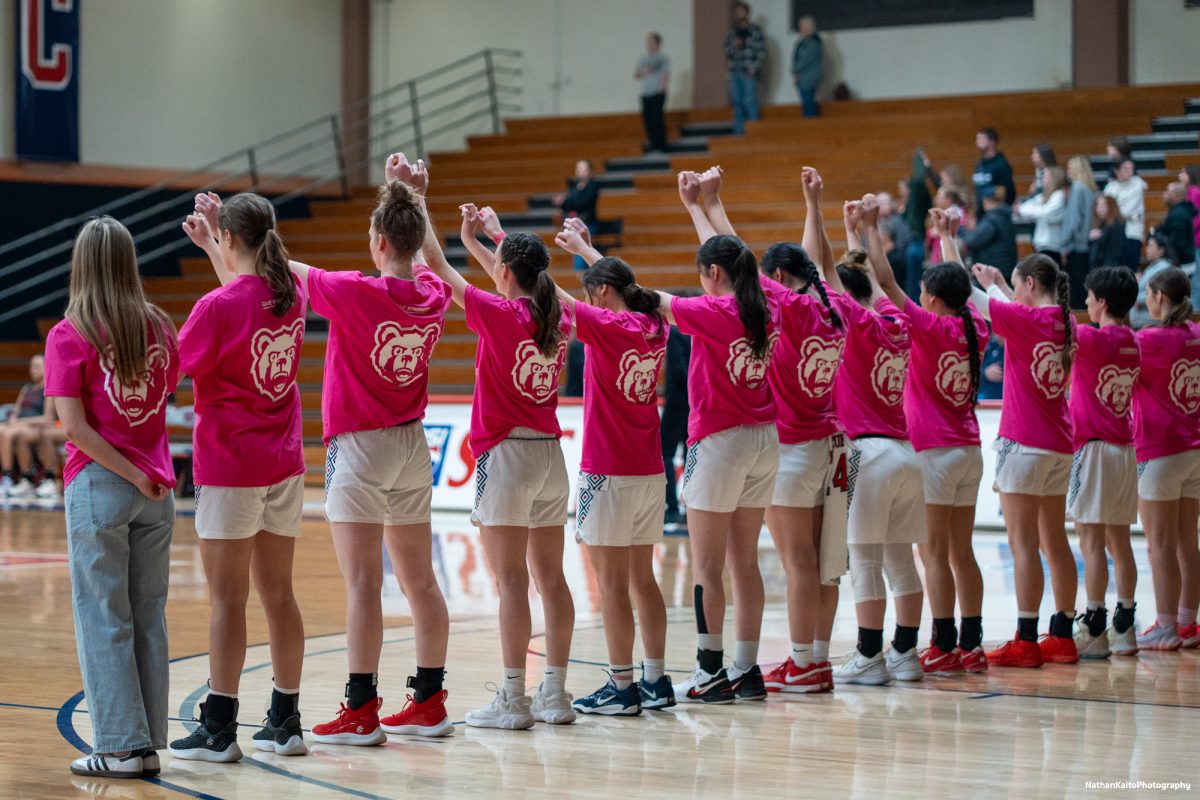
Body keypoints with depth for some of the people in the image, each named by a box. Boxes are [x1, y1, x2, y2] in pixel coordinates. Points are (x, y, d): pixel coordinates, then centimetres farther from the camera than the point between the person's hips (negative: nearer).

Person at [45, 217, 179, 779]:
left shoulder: (70, 336, -9)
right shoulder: (159, 328, 4)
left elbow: (75, 426, -14)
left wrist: (135, 476, -11)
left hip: (98, 484, -4)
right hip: (156, 491, 4)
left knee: (104, 617, 2)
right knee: (148, 616, 10)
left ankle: (123, 745, 2)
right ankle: (148, 743, 12)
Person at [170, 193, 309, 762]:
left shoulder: (218, 308, -17)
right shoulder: (293, 294, 3)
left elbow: (173, 368, -7)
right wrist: (207, 243, 31)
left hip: (230, 465, -6)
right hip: (284, 463, 6)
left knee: (227, 597, -1)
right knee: (278, 592, 10)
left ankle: (219, 729, 2)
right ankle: (285, 722, 16)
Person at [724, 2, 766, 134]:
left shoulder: (755, 31, -2)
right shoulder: (732, 32, 12)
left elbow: (762, 53, -4)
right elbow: (727, 54, 13)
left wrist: (754, 69, -13)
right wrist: (733, 46, -7)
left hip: (749, 73, -5)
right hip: (735, 72, 5)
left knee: (750, 102, -8)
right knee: (737, 103, 6)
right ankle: (739, 131, 11)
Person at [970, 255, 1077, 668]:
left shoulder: (1024, 319, -13)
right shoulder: (1065, 323, 8)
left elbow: (970, 297, -6)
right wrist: (995, 283, 36)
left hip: (1024, 443, -8)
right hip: (1059, 445, 8)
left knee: (1023, 544, -7)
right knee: (1055, 544, 11)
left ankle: (1026, 641, -8)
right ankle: (1063, 637, 15)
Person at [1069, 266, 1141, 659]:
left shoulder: (1093, 338, -13)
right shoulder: (1132, 343, 9)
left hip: (1095, 448, -7)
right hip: (1126, 450, 7)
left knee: (1091, 540, -5)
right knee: (1119, 542, 11)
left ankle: (1094, 631, -5)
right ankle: (1124, 629, 13)